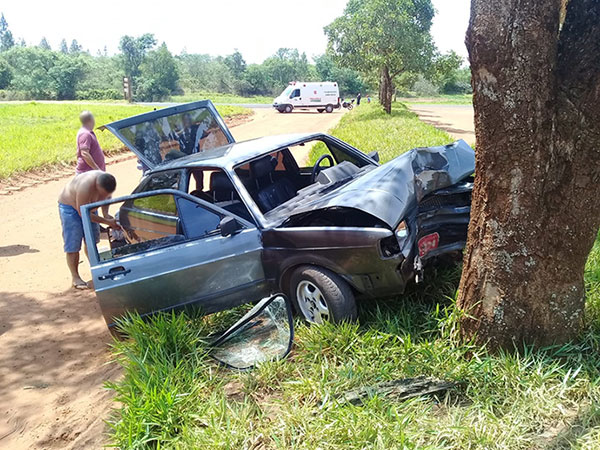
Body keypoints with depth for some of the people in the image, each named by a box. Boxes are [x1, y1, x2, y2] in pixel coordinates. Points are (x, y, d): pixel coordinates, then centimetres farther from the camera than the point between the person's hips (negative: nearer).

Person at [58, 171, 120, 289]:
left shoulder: (107, 183, -21)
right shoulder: (86, 186, -41)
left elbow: (106, 198, 3)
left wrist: (106, 213, -15)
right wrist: (107, 222, -31)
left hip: (87, 204, 7)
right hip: (70, 206, -7)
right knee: (73, 245, -8)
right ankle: (75, 277, -1)